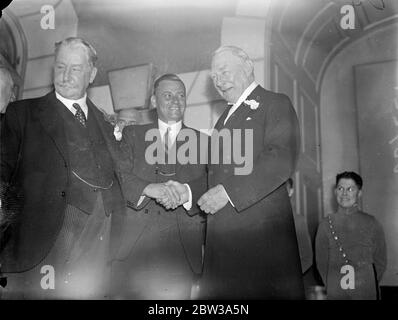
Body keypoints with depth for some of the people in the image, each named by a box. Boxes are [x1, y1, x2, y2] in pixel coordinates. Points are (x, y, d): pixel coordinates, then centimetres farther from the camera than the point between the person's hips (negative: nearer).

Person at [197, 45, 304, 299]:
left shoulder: (276, 104, 0)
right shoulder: (225, 118, 25)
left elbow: (283, 159, -16)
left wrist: (228, 192, -19)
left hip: (261, 228, -7)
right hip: (222, 231, 7)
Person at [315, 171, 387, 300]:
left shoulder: (372, 224, -1)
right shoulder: (325, 225, -1)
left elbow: (380, 262, 5)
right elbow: (321, 262, 4)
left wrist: (368, 285, 0)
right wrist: (332, 286, -1)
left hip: (366, 293, 0)